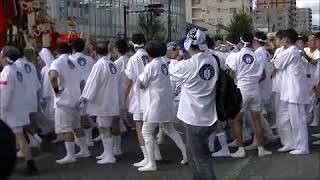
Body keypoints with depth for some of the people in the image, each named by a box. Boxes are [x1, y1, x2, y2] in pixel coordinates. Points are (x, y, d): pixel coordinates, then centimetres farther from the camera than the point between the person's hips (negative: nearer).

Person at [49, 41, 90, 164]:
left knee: (66, 128, -4)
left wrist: (56, 88, -17)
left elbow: (53, 75, -31)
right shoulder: (73, 63, 13)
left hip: (64, 100, -8)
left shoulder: (57, 62, -10)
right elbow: (80, 80, 19)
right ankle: (84, 150, 25)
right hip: (76, 99, 8)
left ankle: (70, 156, -4)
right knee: (77, 126, 18)